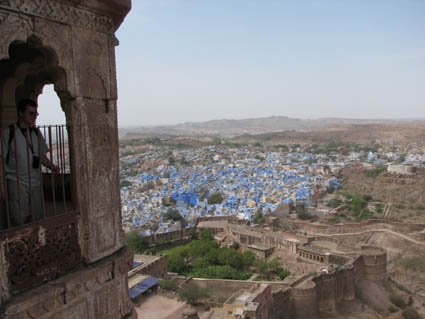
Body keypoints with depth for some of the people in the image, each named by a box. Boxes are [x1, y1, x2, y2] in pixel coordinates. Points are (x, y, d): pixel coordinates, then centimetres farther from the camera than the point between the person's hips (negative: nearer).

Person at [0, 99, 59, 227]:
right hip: (16, 182, -4)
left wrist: (51, 165, -4)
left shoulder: (36, 132, 12)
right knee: (19, 220, -5)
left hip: (35, 182, 4)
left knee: (36, 219, 6)